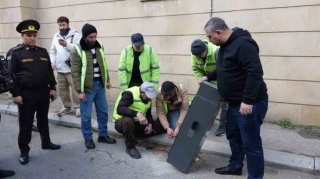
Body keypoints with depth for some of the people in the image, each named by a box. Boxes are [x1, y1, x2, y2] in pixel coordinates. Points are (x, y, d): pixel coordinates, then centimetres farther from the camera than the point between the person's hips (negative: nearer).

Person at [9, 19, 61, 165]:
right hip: (26, 94, -4)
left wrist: (52, 88, 7)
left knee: (43, 120, 18)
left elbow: (49, 71, 11)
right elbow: (12, 75, -7)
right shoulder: (16, 53, -5)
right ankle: (24, 151, 19)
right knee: (25, 124, 6)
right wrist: (15, 94, -12)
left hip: (43, 92, 4)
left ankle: (46, 142, 35)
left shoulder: (43, 52, 8)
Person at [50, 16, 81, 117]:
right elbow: (53, 50, 15)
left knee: (75, 88, -2)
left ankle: (78, 107, 10)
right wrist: (52, 62, 3)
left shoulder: (75, 35, -6)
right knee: (62, 89, 13)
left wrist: (66, 44, -23)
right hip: (60, 69, 6)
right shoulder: (56, 36, 13)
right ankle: (67, 107, 27)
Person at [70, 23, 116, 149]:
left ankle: (103, 135, 29)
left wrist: (107, 80, 15)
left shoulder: (99, 47, 5)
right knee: (86, 115, 4)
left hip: (100, 85, 6)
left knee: (103, 111, 13)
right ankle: (88, 138, 22)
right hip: (87, 87, -6)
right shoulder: (77, 51, -14)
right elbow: (75, 72, -14)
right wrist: (80, 91, -16)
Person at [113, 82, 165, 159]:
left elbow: (148, 113, 9)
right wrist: (137, 114, -47)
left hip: (137, 123, 7)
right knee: (128, 120, -43)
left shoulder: (147, 97, 0)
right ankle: (130, 147, -21)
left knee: (160, 126, -6)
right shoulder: (129, 94, -23)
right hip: (122, 122, -6)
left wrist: (150, 124, -11)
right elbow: (120, 109, -37)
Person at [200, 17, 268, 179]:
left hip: (250, 104, -10)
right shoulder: (225, 45, 11)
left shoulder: (243, 44, -21)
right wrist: (208, 76, 19)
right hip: (235, 103, 10)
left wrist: (248, 101, -29)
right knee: (233, 136, 22)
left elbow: (255, 73, -27)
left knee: (251, 143, 1)